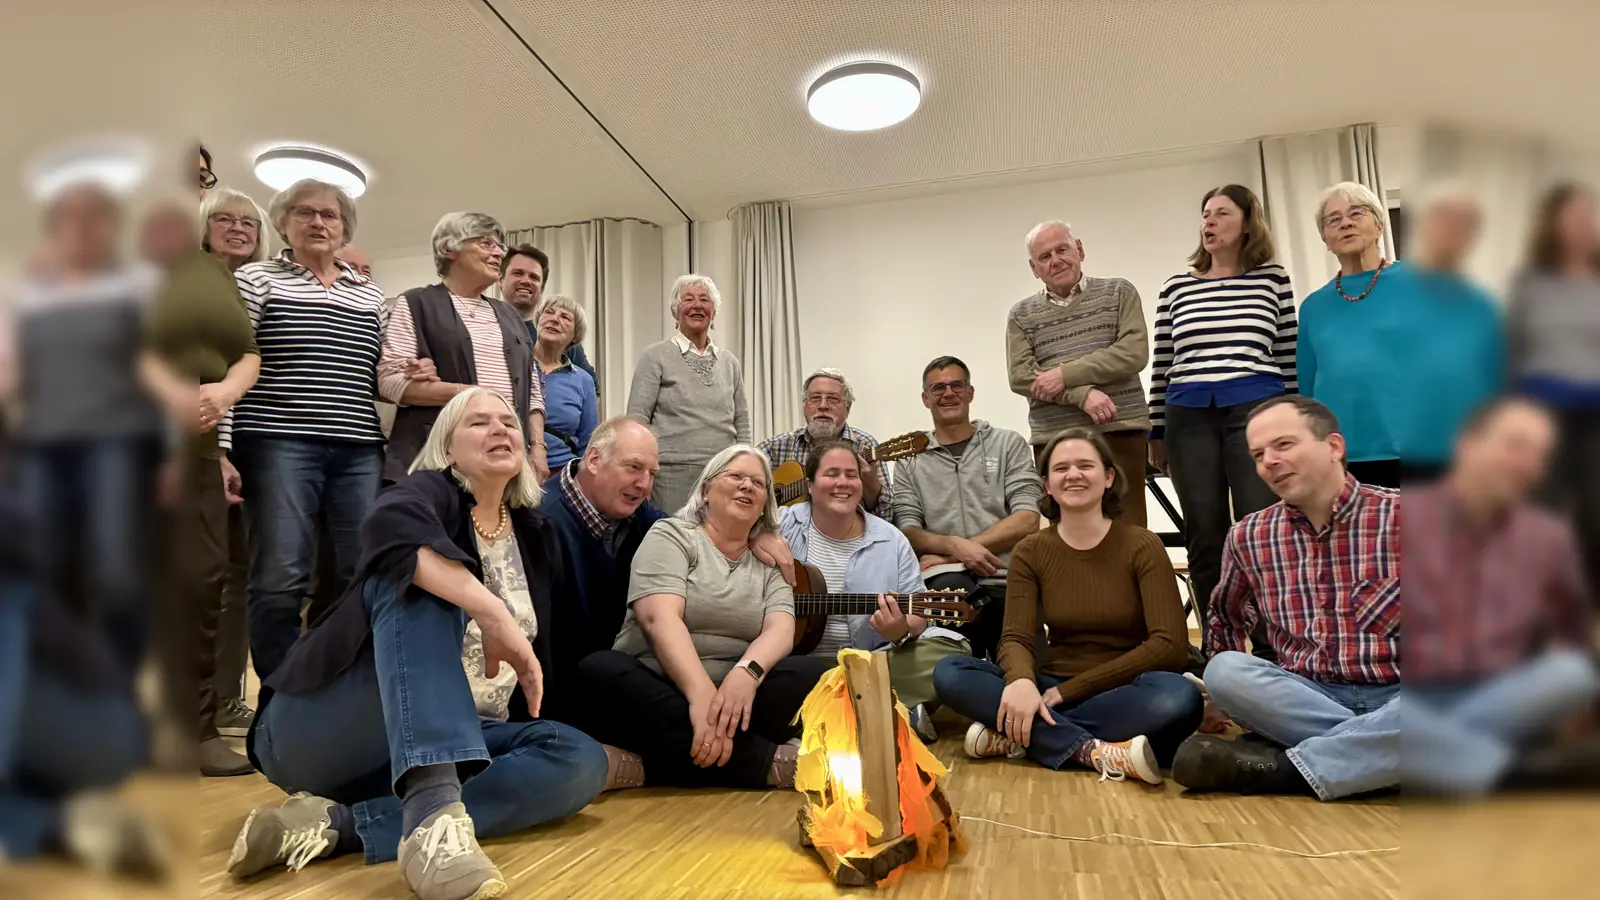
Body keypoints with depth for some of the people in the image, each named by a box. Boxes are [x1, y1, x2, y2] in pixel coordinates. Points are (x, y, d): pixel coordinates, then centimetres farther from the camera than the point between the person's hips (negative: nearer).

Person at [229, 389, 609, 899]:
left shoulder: (534, 533, 13)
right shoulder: (431, 491, -4)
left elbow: (549, 643, 21)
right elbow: (389, 528, -30)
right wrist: (494, 614, -38)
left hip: (457, 740, 6)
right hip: (327, 728, -5)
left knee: (582, 761, -20)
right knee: (419, 581, -29)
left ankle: (336, 824, -27)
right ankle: (435, 813, -48)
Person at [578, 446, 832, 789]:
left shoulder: (769, 562, 15)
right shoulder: (671, 535, 4)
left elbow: (781, 629, -3)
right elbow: (660, 618, -14)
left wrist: (747, 672, -27)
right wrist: (702, 694, -30)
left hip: (735, 691, 2)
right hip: (659, 693, -2)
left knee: (820, 675, -22)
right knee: (600, 669, -34)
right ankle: (770, 762, -33)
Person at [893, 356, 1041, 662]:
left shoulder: (1008, 444, 12)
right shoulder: (910, 460, 15)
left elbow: (1027, 520, 0)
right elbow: (908, 531, 5)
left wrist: (949, 556, -8)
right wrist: (955, 545, -18)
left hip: (1007, 582, 0)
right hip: (948, 581, 0)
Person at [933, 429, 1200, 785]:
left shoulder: (1142, 546, -5)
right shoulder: (1030, 552, 2)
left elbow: (1169, 645, -13)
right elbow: (1016, 638, -7)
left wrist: (1069, 689, -16)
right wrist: (1021, 680, -33)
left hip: (1122, 693, -1)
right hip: (1052, 690, 2)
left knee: (1178, 696, -36)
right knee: (949, 673, -22)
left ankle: (1020, 736, -25)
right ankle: (1095, 752, -31)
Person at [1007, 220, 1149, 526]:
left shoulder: (1119, 292, 10)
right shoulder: (1021, 315, 12)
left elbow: (1134, 352, -4)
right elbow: (1020, 377, 0)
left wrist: (1065, 375, -10)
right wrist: (1083, 394, -13)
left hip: (1120, 430, -1)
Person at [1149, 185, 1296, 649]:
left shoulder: (1272, 279, 9)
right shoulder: (1176, 287, 13)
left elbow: (1289, 357, 9)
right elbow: (1162, 364, 12)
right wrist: (1157, 432, 10)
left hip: (1255, 409, -2)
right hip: (1189, 417, 2)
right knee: (1205, 538, 4)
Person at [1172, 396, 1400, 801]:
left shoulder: (1402, 516, -4)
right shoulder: (1248, 537, 6)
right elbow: (1225, 619, 22)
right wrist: (1228, 699, 17)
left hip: (1394, 696, -2)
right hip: (1307, 696, 2)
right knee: (1224, 671, -25)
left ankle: (1281, 765, -28)